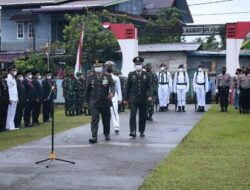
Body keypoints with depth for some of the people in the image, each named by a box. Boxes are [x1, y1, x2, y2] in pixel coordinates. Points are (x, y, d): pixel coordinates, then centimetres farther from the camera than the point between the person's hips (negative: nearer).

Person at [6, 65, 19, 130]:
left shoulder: (13, 78, 18)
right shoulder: (8, 78, -9)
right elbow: (7, 89, -14)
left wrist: (17, 98, 14)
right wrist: (9, 99, -19)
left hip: (15, 99, 9)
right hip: (11, 99, -9)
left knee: (13, 113, 9)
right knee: (10, 113, -6)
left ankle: (11, 126, 13)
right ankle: (10, 126, -4)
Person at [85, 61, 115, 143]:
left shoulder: (108, 76, 2)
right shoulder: (90, 77, 5)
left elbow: (112, 85, -8)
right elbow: (87, 90, 11)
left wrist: (112, 93, -29)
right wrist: (87, 101, 11)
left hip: (105, 102, 1)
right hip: (94, 102, -1)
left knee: (106, 119, 12)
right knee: (94, 119, -10)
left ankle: (107, 134, 33)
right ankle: (94, 137, -12)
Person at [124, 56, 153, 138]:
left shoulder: (146, 75, 5)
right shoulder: (131, 75, 4)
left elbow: (149, 87, 2)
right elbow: (128, 87, 7)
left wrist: (150, 95, -15)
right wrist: (126, 98, 6)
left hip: (143, 99, 1)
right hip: (133, 99, -1)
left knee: (143, 116, 8)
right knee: (132, 115, -12)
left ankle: (142, 131, 20)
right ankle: (133, 131, -15)